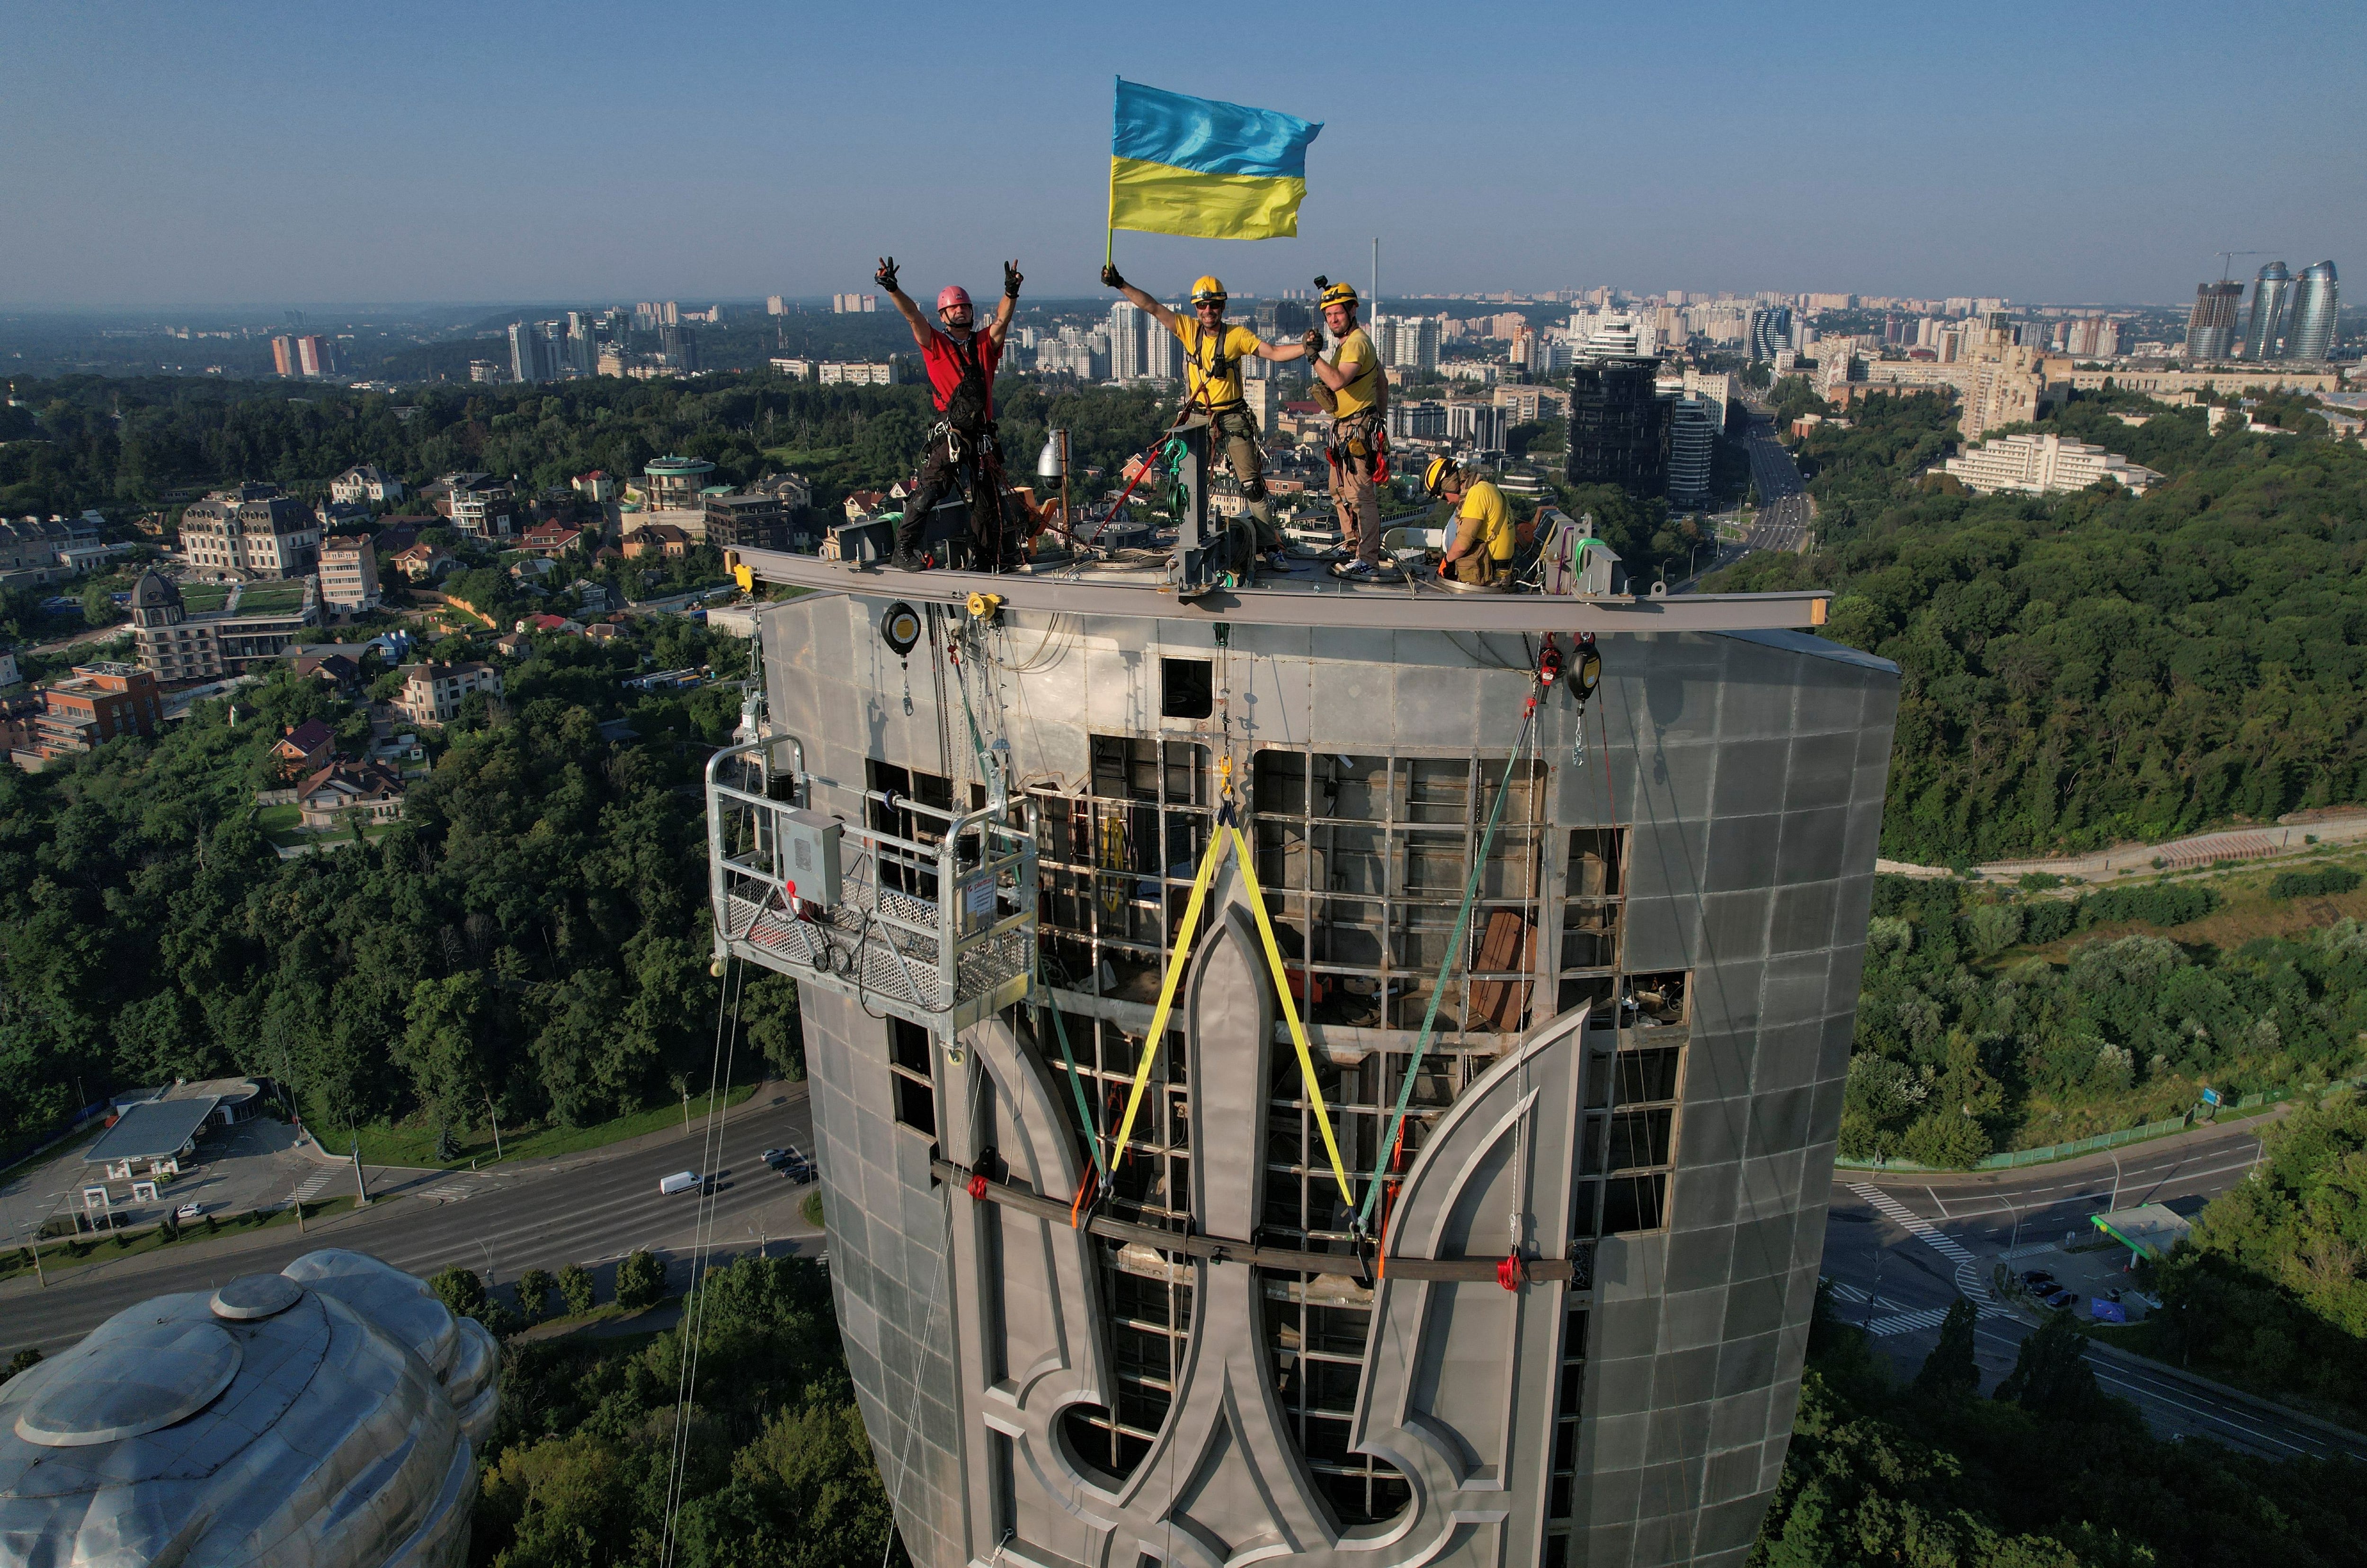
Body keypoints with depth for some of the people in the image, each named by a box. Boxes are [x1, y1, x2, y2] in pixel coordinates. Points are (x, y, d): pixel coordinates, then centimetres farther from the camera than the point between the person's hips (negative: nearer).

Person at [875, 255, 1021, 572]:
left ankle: (995, 561, 20)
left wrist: (1011, 293, -21)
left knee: (989, 502, 10)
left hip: (982, 436, 4)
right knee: (930, 491, -16)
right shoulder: (935, 344, 7)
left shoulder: (985, 344, 14)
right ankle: (904, 548, -8)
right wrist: (892, 288, -22)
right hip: (949, 435, -3)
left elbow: (1002, 320, -3)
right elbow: (913, 316, -7)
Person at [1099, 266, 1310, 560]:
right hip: (1198, 417, 3)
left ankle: (1270, 544, 5)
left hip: (1233, 418, -3)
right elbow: (1152, 307, -1)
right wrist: (1120, 285, -7)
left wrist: (1307, 347, -23)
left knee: (1252, 485, -1)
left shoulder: (1238, 335, -5)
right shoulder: (1188, 329, 1)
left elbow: (1274, 353, -9)